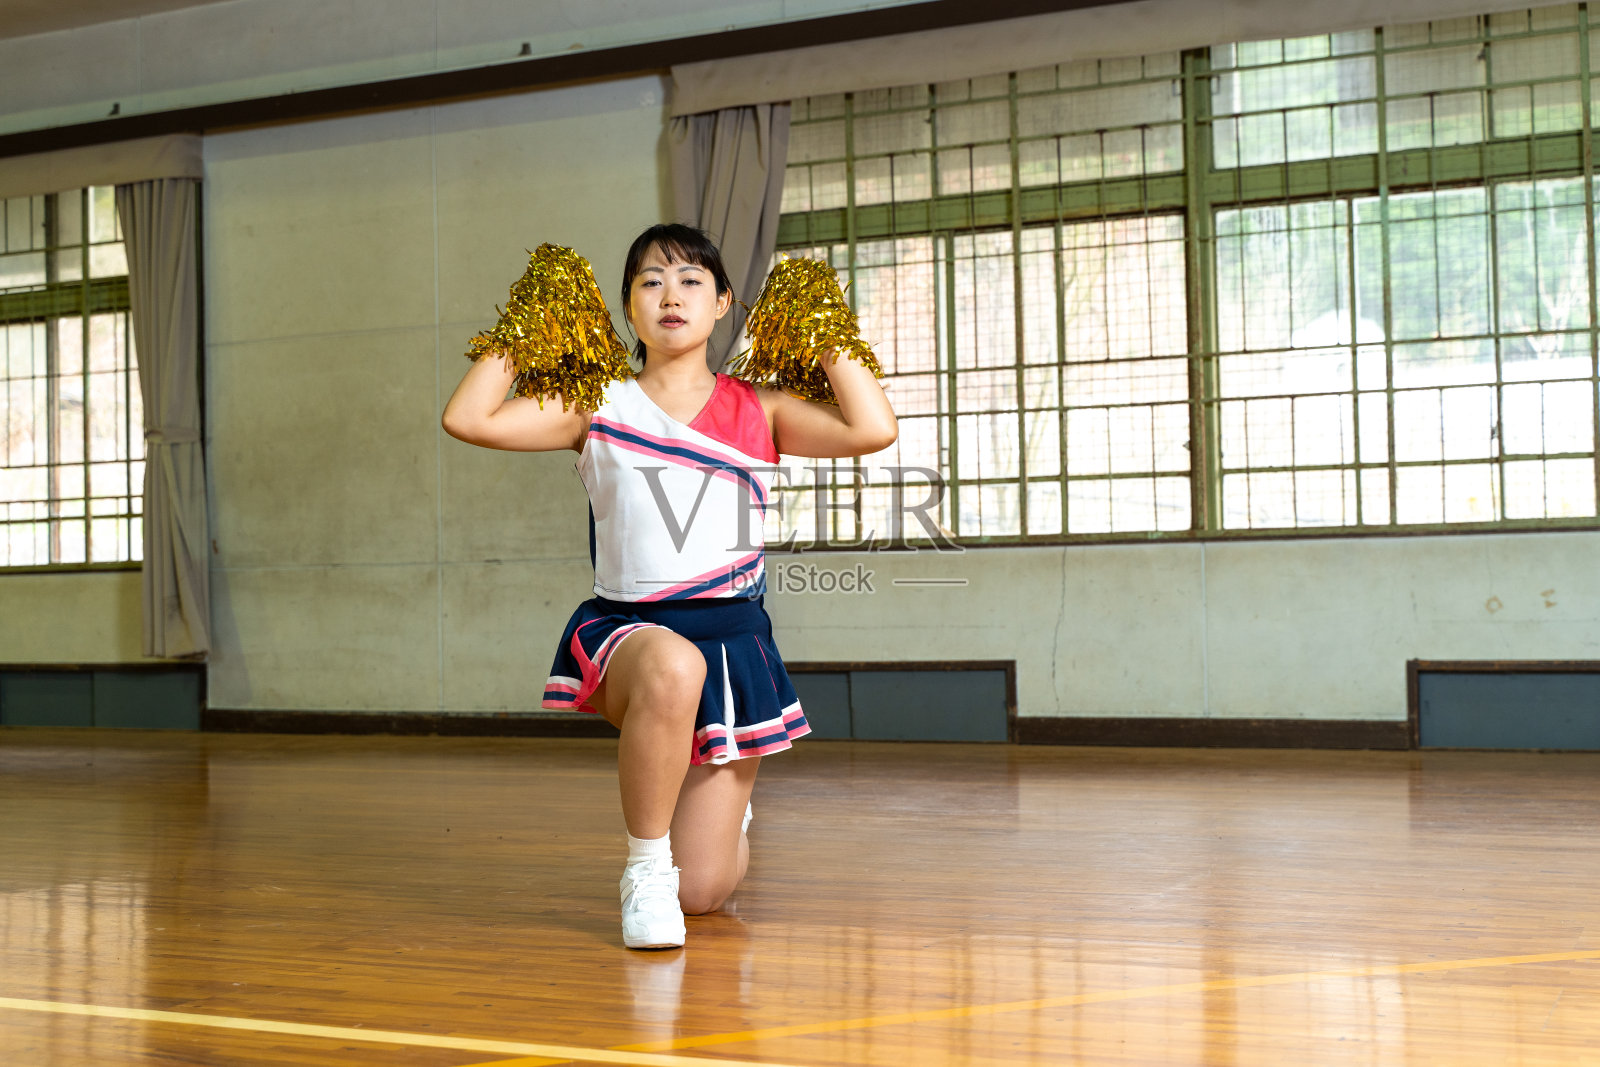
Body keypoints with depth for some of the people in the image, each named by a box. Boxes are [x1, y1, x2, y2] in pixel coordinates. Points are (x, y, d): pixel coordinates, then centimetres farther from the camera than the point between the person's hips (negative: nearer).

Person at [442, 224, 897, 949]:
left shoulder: (758, 411, 5)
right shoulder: (598, 407, 4)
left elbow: (874, 429, -10)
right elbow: (467, 419, -6)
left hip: (733, 636, 1)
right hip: (625, 630, -1)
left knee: (702, 890, 1)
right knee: (673, 667, -43)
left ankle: (726, 809, 43)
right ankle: (645, 868, -19)